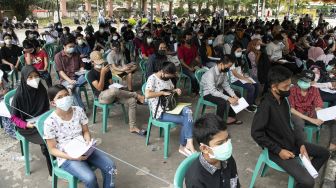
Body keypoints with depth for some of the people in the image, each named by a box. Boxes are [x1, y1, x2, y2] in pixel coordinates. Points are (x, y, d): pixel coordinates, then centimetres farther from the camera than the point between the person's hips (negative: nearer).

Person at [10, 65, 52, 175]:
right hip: (27, 127, -4)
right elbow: (13, 117, -7)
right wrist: (25, 124, -22)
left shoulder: (42, 90, -3)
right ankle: (53, 169, -6)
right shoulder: (19, 95, -15)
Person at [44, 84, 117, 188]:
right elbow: (52, 149, -9)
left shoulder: (79, 111, -5)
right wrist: (71, 157, -22)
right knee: (90, 178, -26)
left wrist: (88, 142, -15)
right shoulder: (50, 122, -16)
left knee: (110, 166, -16)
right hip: (66, 157, -4)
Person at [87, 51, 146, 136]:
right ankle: (137, 95, -16)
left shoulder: (107, 70, 14)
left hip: (112, 94, 6)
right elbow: (99, 88, -16)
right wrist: (102, 73, -21)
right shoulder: (91, 74, -4)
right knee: (114, 90, -40)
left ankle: (133, 127, -14)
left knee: (132, 101, -17)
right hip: (102, 96, -6)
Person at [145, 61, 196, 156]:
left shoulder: (167, 78, 9)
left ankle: (188, 144, -19)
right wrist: (163, 92, -21)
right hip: (159, 111, -7)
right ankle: (183, 146, 0)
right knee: (186, 120, -17)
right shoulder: (152, 78, -13)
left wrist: (176, 90, 2)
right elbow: (147, 95, -28)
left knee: (188, 111, -21)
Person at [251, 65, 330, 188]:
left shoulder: (283, 99, -2)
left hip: (292, 143, 8)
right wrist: (279, 151, -21)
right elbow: (256, 133, -25)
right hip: (278, 149, -8)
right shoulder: (266, 105, -27)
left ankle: (308, 173, 28)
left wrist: (301, 144, -3)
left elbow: (290, 124, 8)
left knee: (324, 153, 17)